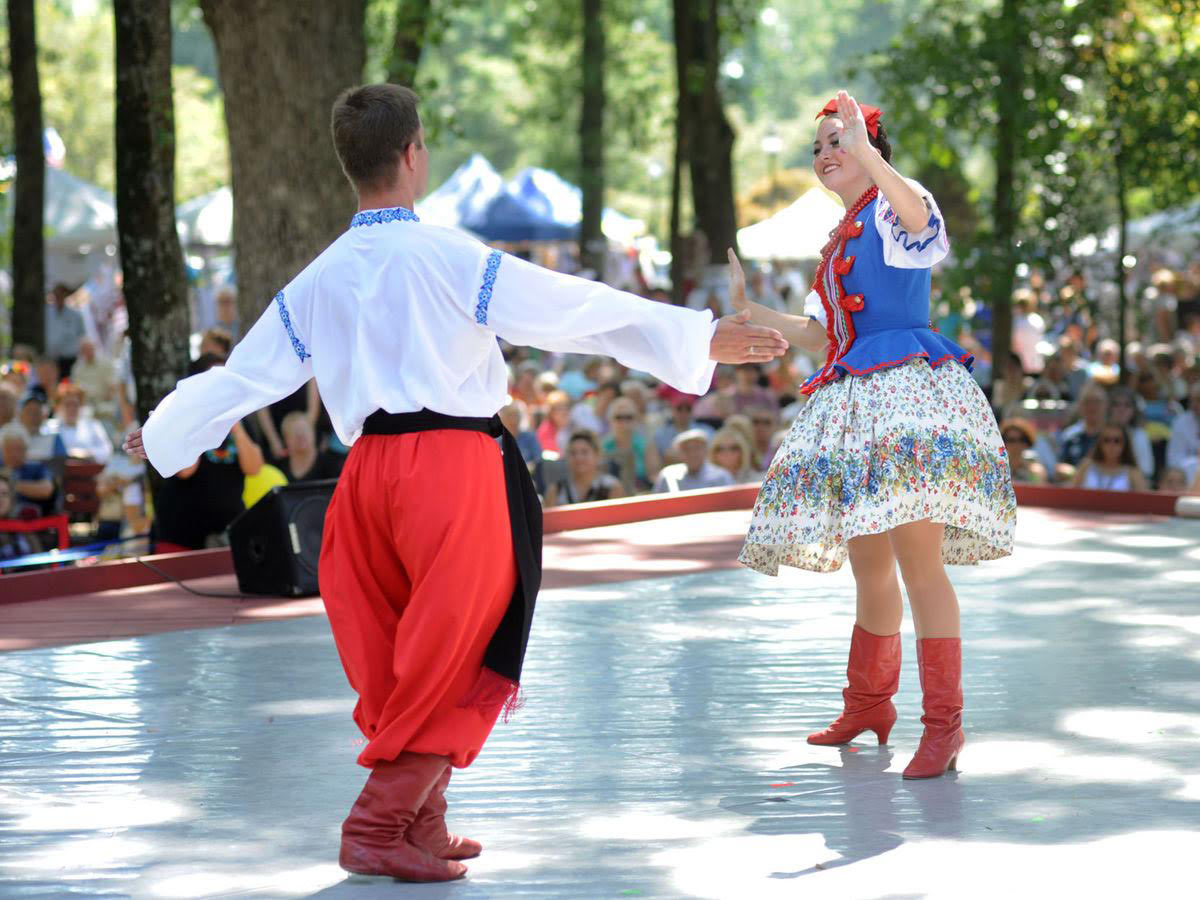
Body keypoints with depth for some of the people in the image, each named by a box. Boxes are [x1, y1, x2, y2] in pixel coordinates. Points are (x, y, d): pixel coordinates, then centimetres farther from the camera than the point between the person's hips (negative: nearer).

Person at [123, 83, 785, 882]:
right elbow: (577, 311, -6)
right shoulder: (449, 259, -8)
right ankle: (380, 826, -1)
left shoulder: (318, 282, 9)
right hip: (456, 464, -6)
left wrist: (163, 435, 35)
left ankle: (421, 823, 23)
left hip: (369, 470, 6)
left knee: (397, 657, 16)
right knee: (453, 660, 1)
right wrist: (700, 340, 1)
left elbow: (248, 373, 18)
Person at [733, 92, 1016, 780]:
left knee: (918, 559, -15)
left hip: (910, 386, -9)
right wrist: (750, 311, 22)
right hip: (856, 401, 9)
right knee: (868, 564, 15)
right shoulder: (841, 239, 25)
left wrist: (866, 152, -33)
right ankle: (869, 704, 28)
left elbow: (928, 227, -27)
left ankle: (944, 721, -14)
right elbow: (819, 331, 28)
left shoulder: (893, 203, -1)